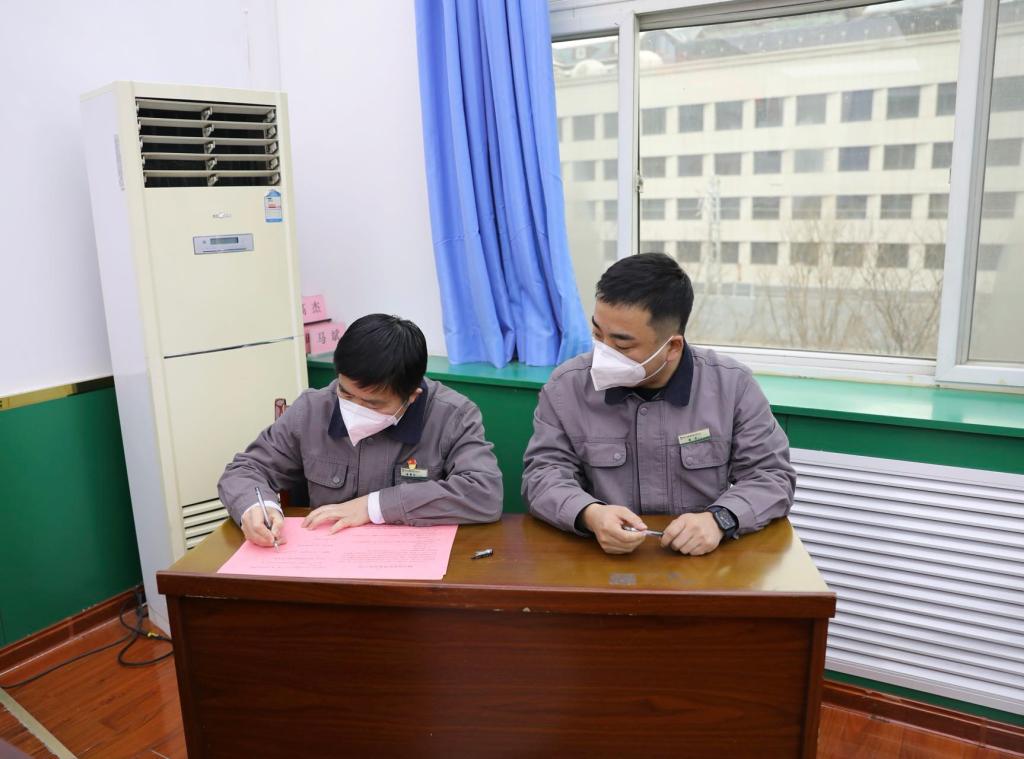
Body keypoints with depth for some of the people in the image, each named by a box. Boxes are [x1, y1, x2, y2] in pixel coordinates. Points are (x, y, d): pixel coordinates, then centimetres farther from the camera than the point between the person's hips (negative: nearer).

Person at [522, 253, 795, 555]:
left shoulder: (733, 385, -5)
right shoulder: (566, 386, -5)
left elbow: (772, 476, -3)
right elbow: (544, 473, -5)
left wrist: (719, 518, -23)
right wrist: (589, 514, -27)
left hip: (702, 559, 0)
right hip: (602, 559, 0)